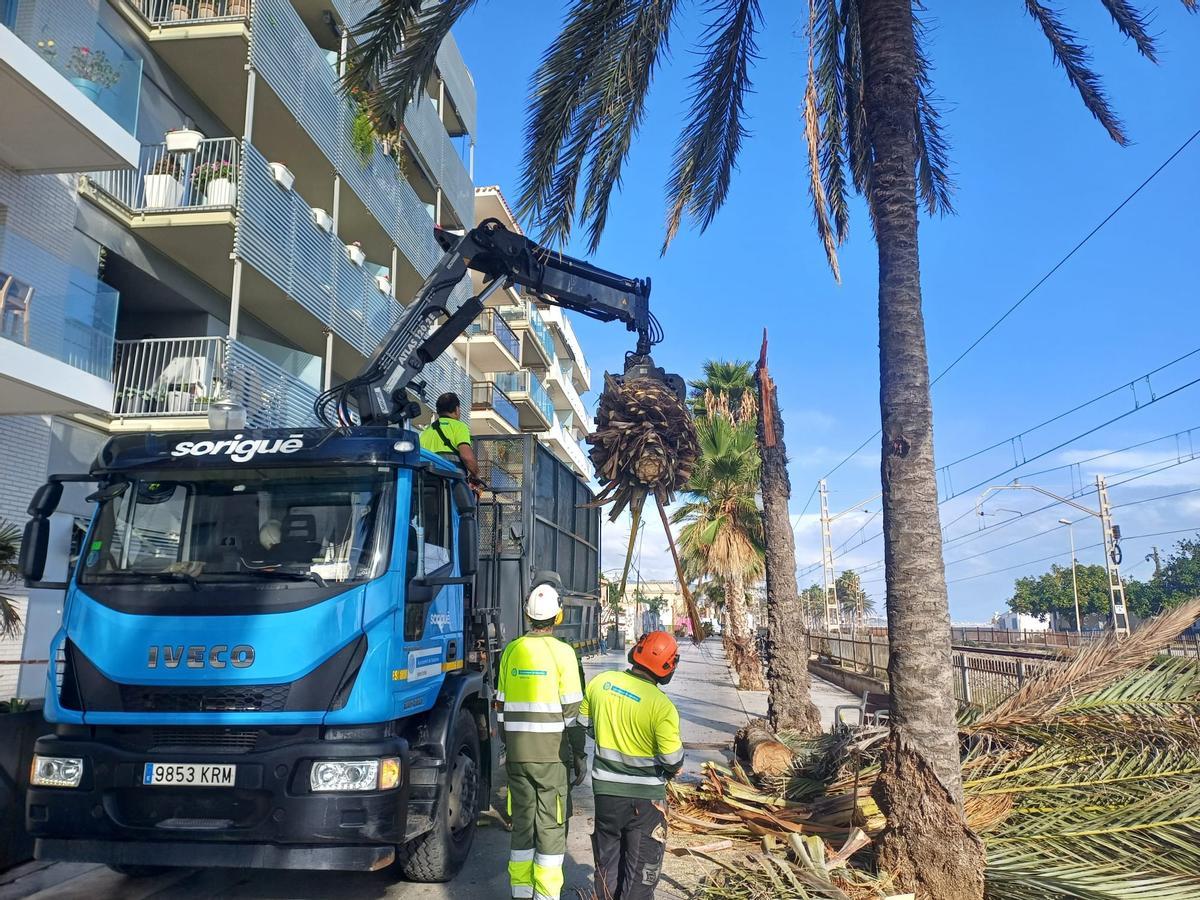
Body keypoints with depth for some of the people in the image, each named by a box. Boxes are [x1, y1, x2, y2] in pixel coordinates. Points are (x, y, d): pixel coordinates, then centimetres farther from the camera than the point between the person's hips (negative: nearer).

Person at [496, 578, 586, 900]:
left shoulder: (511, 651, 3)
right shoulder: (562, 652, -10)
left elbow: (502, 706, 9)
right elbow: (572, 710, -10)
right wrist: (579, 754, -1)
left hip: (517, 753, 4)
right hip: (552, 753, -4)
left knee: (522, 822, 14)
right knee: (551, 826, 4)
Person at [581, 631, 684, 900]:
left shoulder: (600, 682, -10)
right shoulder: (661, 705, -24)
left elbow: (585, 723, 5)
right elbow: (672, 759, -17)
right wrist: (674, 769, 5)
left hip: (605, 789, 4)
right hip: (645, 796, -4)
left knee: (607, 858, 22)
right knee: (642, 868, 11)